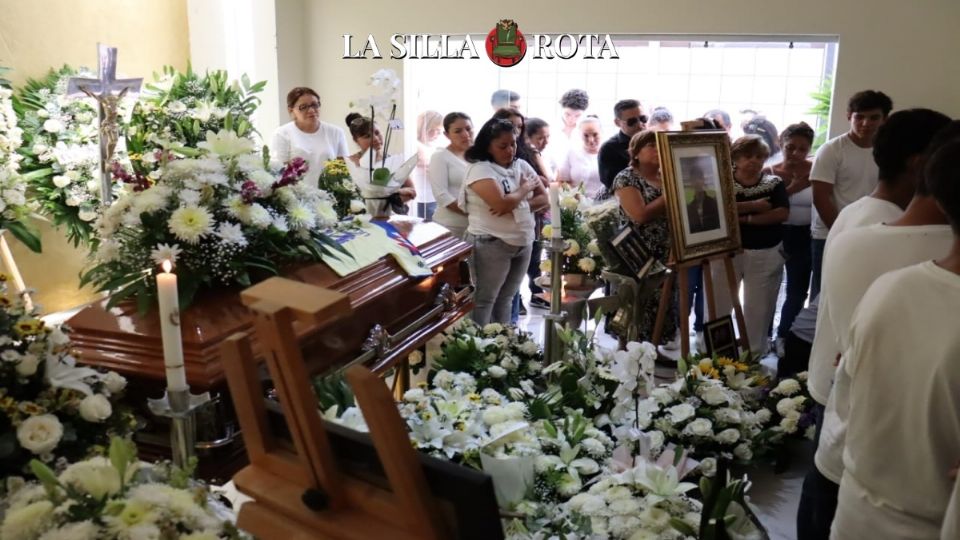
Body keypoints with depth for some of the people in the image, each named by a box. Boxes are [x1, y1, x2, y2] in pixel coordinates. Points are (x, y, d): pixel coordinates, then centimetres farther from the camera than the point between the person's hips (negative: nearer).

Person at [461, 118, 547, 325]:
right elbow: (501, 204, -23)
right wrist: (525, 187, -6)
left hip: (523, 243, 6)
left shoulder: (522, 166, 10)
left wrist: (516, 205, -13)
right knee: (484, 300, 1)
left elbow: (544, 198, 5)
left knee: (506, 299, 14)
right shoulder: (480, 169, -11)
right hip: (491, 244, -6)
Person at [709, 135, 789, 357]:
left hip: (765, 253, 1)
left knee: (759, 307, 7)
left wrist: (747, 218, -15)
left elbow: (783, 214, -9)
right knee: (717, 303, 3)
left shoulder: (774, 183, 4)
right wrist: (754, 205, -16)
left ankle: (754, 353, 20)